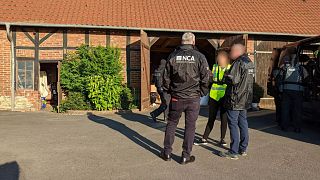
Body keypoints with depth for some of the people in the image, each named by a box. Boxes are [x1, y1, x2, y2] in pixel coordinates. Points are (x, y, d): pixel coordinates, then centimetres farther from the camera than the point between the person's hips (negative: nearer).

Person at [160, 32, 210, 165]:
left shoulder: (173, 56, 0)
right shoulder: (199, 57, -5)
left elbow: (166, 77, 4)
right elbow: (206, 78, -4)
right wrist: (201, 93, 9)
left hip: (176, 98, 2)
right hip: (193, 98, -1)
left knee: (171, 123, 16)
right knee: (190, 126, 9)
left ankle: (167, 152, 22)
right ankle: (186, 156, 15)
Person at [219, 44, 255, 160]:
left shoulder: (238, 63, -16)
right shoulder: (250, 63, 13)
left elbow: (232, 80, -23)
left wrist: (226, 75, -2)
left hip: (235, 99, -9)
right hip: (245, 99, 9)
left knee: (233, 124, -3)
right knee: (243, 123, 15)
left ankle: (233, 152, 0)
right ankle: (243, 149, 24)